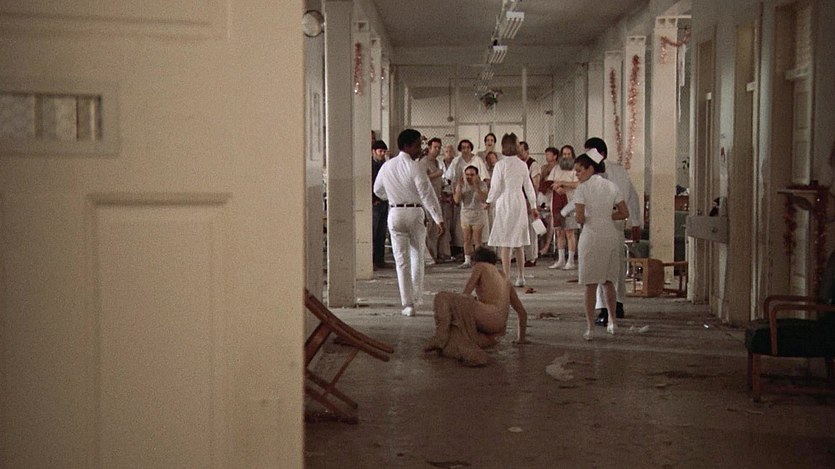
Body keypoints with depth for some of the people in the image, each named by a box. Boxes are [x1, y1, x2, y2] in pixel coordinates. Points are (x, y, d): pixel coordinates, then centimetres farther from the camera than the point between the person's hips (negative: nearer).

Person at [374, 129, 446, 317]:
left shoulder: (387, 167, 5)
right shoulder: (414, 167, -12)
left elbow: (378, 190, 18)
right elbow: (427, 194, -16)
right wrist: (438, 219, -16)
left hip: (395, 213, 3)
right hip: (414, 212, -3)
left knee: (401, 259, 5)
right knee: (417, 255, 15)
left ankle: (408, 303, 2)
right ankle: (416, 296, 20)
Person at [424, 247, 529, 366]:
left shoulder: (480, 266, 17)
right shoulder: (504, 277, 35)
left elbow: (465, 295, 6)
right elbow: (522, 312, 35)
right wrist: (521, 337, 46)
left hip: (487, 315, -7)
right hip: (499, 329, 7)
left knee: (442, 298, -1)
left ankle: (440, 339, -18)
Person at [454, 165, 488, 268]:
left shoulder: (482, 184, -8)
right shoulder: (462, 184, 1)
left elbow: (483, 199, -23)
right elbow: (457, 200, -10)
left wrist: (477, 186, -31)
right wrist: (459, 187, -21)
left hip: (478, 214, -3)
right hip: (465, 214, 3)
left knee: (477, 240, -4)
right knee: (467, 239, 5)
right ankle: (467, 261, 11)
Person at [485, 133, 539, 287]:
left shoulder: (500, 165, -10)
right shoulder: (522, 165, 4)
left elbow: (495, 187, -8)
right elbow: (528, 186, 10)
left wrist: (489, 202, 8)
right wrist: (533, 206, 19)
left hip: (504, 203, -5)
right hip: (519, 204, 5)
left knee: (505, 244, -3)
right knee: (519, 244, 12)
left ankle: (506, 278, -6)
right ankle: (520, 278, 16)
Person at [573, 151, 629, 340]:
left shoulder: (583, 188, -9)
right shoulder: (611, 186, 6)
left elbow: (579, 217, -16)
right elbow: (624, 213, 6)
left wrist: (584, 220, 5)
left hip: (592, 236, -5)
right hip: (611, 235, 5)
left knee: (591, 284, 1)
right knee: (608, 281, 19)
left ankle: (590, 328, 0)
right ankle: (612, 322, 24)